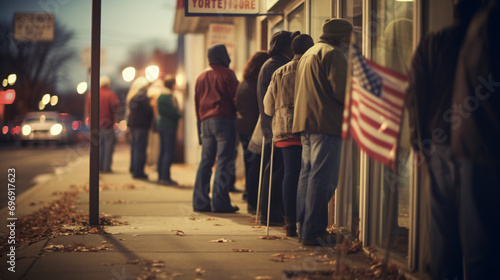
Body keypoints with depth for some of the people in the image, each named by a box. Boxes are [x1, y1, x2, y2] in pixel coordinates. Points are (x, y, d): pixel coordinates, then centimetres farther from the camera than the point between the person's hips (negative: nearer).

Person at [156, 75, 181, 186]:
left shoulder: (161, 95, 14)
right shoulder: (168, 96, -16)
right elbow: (173, 112, -19)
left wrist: (177, 115, 6)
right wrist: (178, 115, 0)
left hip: (162, 124, 10)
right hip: (169, 126, -10)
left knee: (163, 152, 13)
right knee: (169, 152, -8)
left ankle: (161, 176, 18)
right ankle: (165, 177, -9)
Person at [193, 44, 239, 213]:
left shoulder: (201, 77, 17)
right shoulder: (226, 74, -3)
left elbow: (196, 102, 18)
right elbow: (236, 98, -7)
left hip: (206, 122, 7)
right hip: (224, 120, -6)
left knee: (205, 161, 8)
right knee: (224, 161, -6)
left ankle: (200, 202, 6)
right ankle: (220, 202, -10)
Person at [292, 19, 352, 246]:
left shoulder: (307, 55, 24)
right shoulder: (333, 54, -7)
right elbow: (342, 91, -15)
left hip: (305, 124, 10)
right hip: (326, 123, -10)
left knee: (307, 175, 14)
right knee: (322, 178, -9)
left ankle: (303, 228, 18)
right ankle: (313, 232, -10)